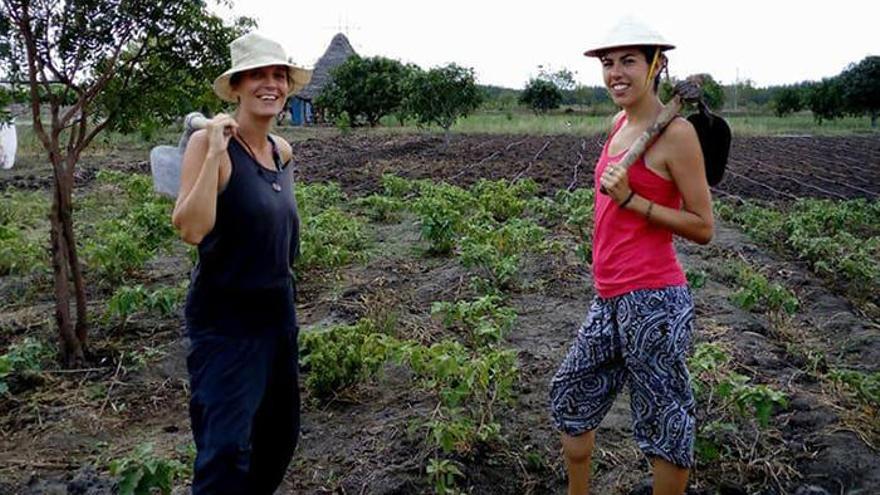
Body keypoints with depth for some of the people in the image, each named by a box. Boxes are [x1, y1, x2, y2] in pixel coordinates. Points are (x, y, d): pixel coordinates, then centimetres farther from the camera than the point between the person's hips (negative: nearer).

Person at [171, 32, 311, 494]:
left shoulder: (282, 150, 5)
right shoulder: (208, 142, -15)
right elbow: (191, 229, -27)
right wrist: (216, 151, -28)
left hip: (277, 312, 8)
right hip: (225, 319, -7)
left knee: (279, 433, 18)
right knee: (227, 445, -9)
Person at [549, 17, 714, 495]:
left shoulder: (675, 132, -11)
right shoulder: (620, 123, 11)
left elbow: (703, 228, -10)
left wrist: (629, 200, -17)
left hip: (652, 300, -9)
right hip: (610, 300, 9)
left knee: (664, 420, 7)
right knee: (571, 396, 21)